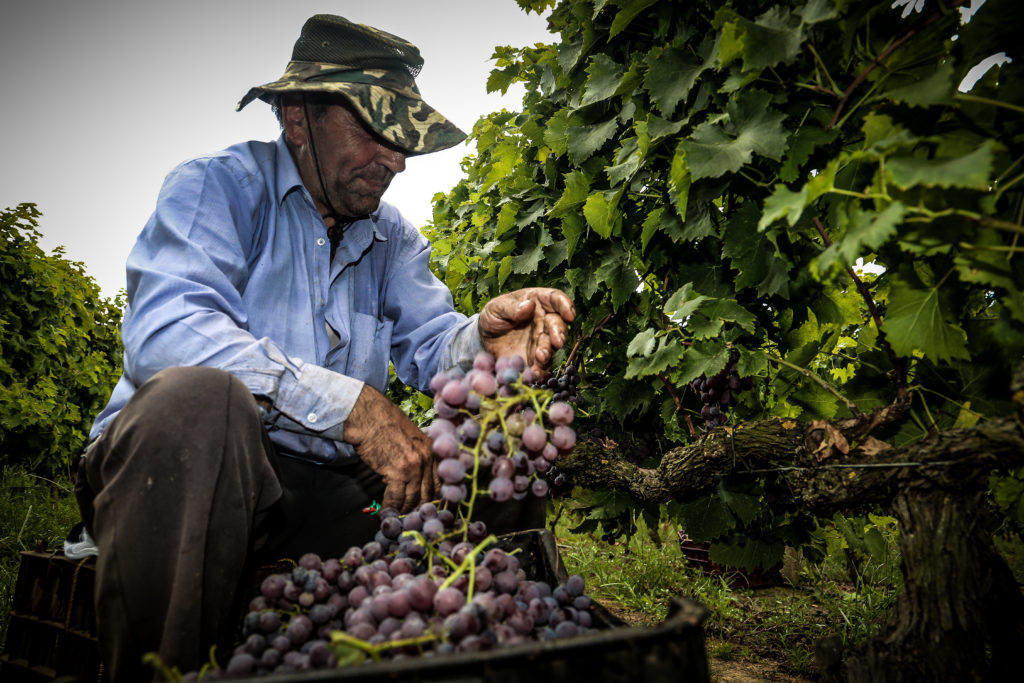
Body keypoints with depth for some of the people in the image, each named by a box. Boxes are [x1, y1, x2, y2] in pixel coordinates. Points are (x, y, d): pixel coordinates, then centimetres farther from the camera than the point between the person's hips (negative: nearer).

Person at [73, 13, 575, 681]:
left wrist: (481, 341, -23)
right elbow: (163, 330, -23)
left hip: (326, 490, 5)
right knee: (199, 395, -38)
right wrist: (352, 405, -31)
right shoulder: (218, 185, -5)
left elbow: (429, 343, 2)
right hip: (191, 462, -4)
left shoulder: (392, 236, 15)